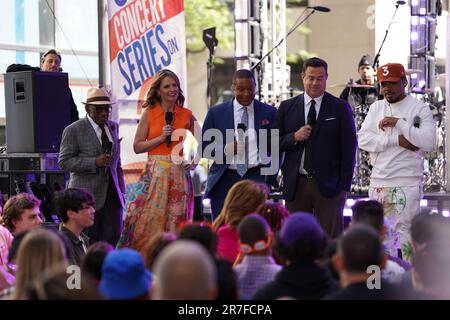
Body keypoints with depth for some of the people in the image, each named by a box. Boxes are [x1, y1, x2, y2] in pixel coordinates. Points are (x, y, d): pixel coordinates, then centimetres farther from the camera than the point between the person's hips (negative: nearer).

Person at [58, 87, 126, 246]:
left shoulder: (113, 127, 14)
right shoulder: (73, 130, -5)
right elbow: (64, 162, -9)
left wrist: (121, 189, 15)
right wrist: (95, 163, -19)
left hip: (112, 193, 5)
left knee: (112, 238, -1)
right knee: (88, 242, -3)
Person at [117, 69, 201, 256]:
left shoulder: (187, 115, 9)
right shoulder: (149, 113, 4)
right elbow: (137, 146, 1)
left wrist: (193, 161, 0)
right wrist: (161, 138, -9)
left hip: (180, 174, 2)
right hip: (155, 173, -2)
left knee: (175, 221, 1)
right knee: (149, 220, -8)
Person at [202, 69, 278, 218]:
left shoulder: (269, 113, 9)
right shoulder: (216, 113, 9)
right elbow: (204, 147, 9)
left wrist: (270, 178, 3)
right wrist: (226, 149, -10)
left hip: (256, 178, -1)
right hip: (224, 181, 1)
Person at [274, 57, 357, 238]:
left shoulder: (340, 108, 4)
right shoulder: (287, 107, 11)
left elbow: (349, 149, 2)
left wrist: (344, 186, -5)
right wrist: (294, 137, -10)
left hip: (328, 185, -2)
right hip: (295, 185, 2)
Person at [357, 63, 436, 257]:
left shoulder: (419, 109, 0)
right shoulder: (376, 108, 13)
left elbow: (429, 143, -13)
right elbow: (363, 140, 0)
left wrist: (399, 123, -15)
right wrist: (398, 140, -11)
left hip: (408, 184, -5)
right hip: (378, 182, 5)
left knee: (406, 232, -7)